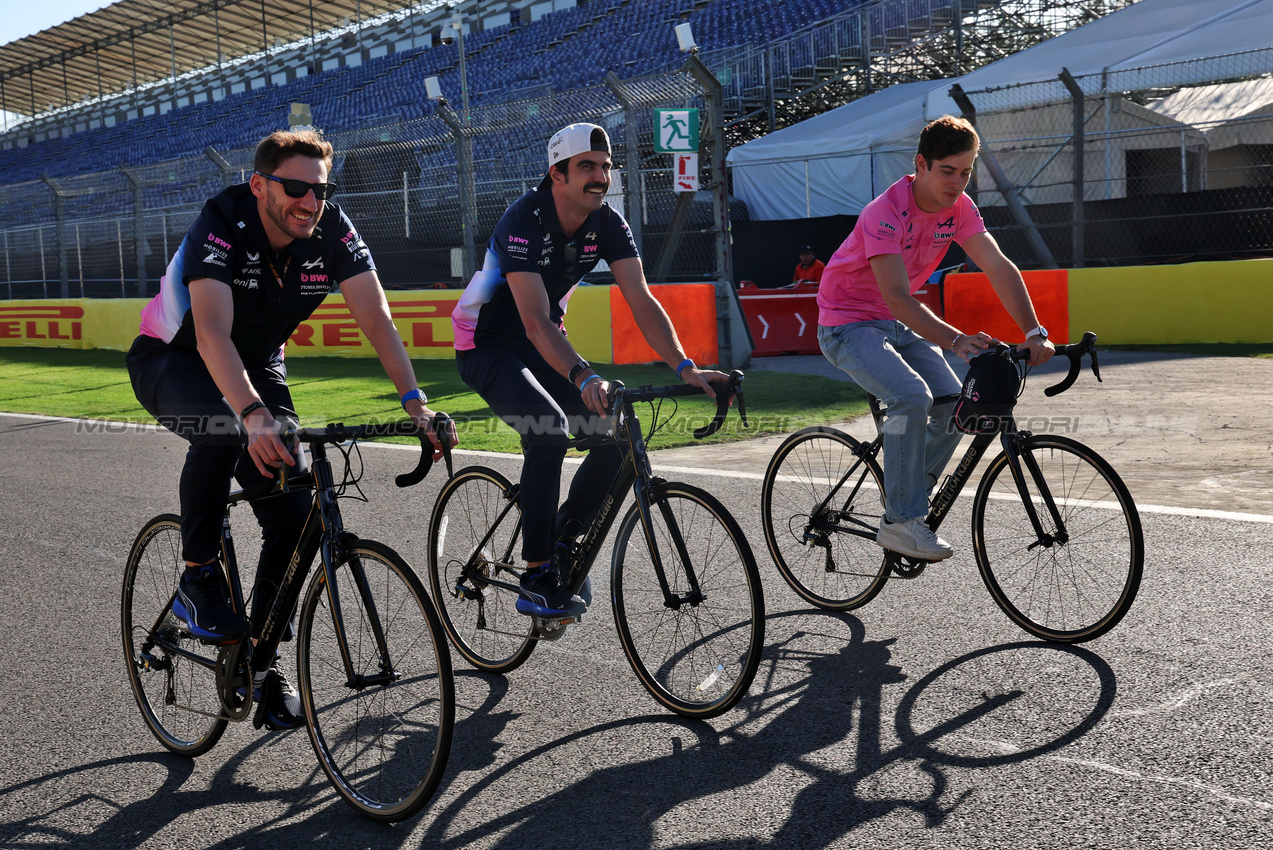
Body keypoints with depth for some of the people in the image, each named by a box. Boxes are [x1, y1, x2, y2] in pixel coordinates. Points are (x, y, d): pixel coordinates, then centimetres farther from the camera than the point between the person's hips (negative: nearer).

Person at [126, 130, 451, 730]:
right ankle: (198, 580, -18)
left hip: (257, 365, 4)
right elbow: (212, 333, -42)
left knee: (296, 511, -10)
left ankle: (261, 661, 7)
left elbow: (377, 320, -24)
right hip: (172, 359, -4)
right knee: (222, 424, -40)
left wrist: (415, 404, -37)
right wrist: (254, 415, -58)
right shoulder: (221, 225, -29)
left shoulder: (332, 231, -18)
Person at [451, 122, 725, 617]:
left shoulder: (608, 224, -9)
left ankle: (564, 538, 12)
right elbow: (535, 322, -38)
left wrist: (685, 367, -30)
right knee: (550, 429, -31)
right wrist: (583, 377, -53)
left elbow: (642, 302, -16)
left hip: (544, 348, 6)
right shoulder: (524, 220, -27)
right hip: (488, 348, -6)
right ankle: (536, 580, -21)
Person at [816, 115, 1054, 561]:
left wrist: (1034, 332, -22)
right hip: (848, 324, -7)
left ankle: (907, 500, 11)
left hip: (899, 324, 7)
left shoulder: (958, 207, -5)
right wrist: (956, 340, -46)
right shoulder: (886, 213, -27)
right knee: (913, 397, -29)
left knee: (955, 406, -7)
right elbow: (897, 298, -35)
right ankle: (900, 521, -18)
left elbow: (999, 267, -10)